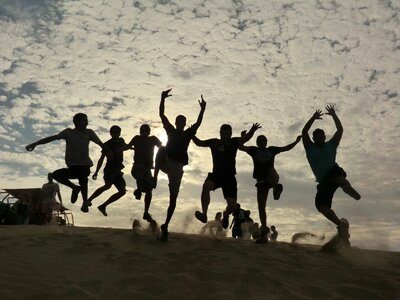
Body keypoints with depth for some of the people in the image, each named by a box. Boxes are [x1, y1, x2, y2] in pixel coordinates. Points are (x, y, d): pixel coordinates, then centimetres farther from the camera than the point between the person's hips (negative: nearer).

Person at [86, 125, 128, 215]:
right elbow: (101, 159, -5)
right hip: (109, 168, -6)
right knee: (108, 185, -32)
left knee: (122, 191, -3)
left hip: (117, 170, 6)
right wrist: (96, 172, -14)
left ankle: (103, 206, 2)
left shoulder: (121, 141, 16)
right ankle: (87, 201, -29)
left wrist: (121, 148, -8)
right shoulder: (107, 144, -2)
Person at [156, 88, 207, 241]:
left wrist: (202, 109, -18)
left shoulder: (188, 134, 9)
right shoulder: (171, 130, 11)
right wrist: (162, 99, -9)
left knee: (173, 198, 2)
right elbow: (162, 115, 2)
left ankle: (165, 226, 9)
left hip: (177, 166, 0)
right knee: (162, 151, -32)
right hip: (166, 163, 0)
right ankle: (154, 178, -32)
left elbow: (198, 122, -5)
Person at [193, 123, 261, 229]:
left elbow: (245, 138, -13)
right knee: (206, 186, -34)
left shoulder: (234, 142, 5)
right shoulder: (214, 142, 11)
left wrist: (252, 131, -34)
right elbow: (199, 143, 15)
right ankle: (204, 214, -30)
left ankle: (226, 215, 34)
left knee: (232, 206, -4)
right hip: (216, 174, 1)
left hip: (229, 176, -1)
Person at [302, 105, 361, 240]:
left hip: (334, 172, -2)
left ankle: (346, 186, -68)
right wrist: (313, 118, 2)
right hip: (323, 181, 2)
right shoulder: (310, 148, 18)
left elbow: (340, 130, 8)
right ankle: (341, 224, -13)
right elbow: (304, 132, 5)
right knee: (321, 205, -19)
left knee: (336, 173, -40)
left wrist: (333, 115, 6)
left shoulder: (330, 145, 17)